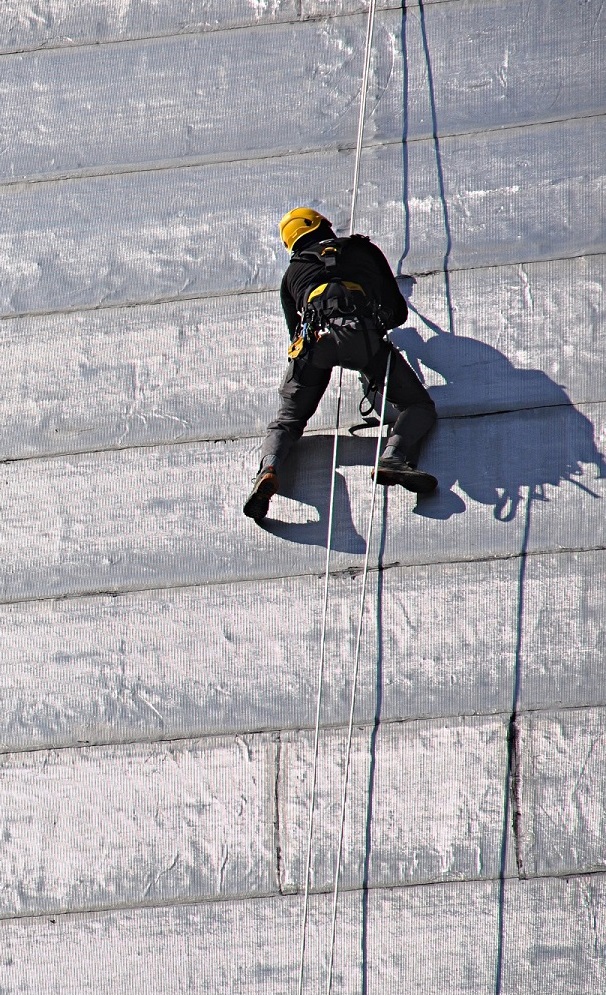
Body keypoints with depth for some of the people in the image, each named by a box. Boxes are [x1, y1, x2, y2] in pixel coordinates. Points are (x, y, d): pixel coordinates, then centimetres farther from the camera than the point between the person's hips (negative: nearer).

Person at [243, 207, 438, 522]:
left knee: (288, 419, 15)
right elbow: (399, 312, 36)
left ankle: (268, 469, -17)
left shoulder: (292, 273, 33)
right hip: (363, 333, -1)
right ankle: (393, 457, -23)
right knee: (420, 406, 8)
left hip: (313, 336, 1)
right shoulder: (364, 250, 33)